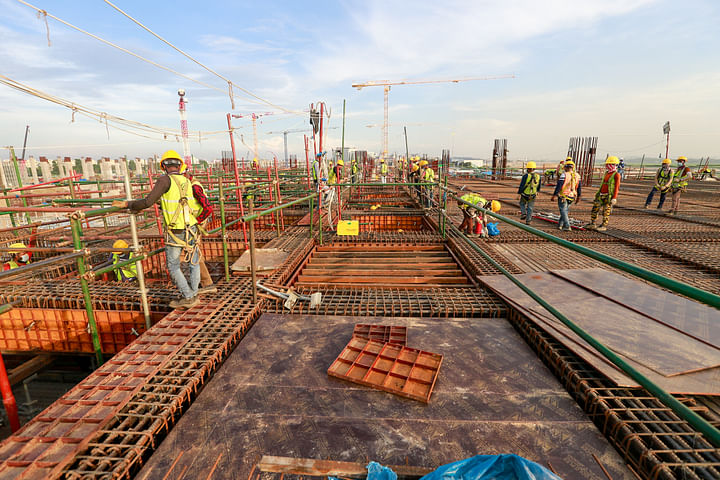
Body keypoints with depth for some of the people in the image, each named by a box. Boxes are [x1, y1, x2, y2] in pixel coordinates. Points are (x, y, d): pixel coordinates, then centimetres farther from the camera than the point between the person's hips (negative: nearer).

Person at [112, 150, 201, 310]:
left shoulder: (166, 180, -12)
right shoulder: (187, 182, 6)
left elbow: (148, 202, -19)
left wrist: (127, 204, -5)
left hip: (175, 233, -5)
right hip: (191, 229, 5)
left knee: (173, 267, 10)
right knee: (194, 263, 17)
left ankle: (188, 298, 11)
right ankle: (193, 295, 22)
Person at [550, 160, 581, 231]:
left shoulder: (564, 175, -15)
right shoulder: (577, 175, 5)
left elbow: (559, 186, -18)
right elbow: (579, 187, 11)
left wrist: (554, 195, -13)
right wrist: (578, 197, 20)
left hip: (563, 196, -6)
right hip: (572, 196, 6)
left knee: (563, 211, 1)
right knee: (565, 210, 18)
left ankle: (567, 226, -6)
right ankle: (560, 225, 23)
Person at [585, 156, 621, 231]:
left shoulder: (616, 175, -8)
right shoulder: (606, 173, 14)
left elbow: (617, 187, -12)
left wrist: (614, 198, -17)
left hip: (609, 196, -7)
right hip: (601, 195, 7)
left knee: (606, 212, -1)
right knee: (595, 209, 7)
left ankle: (604, 226, 7)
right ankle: (592, 224, 16)